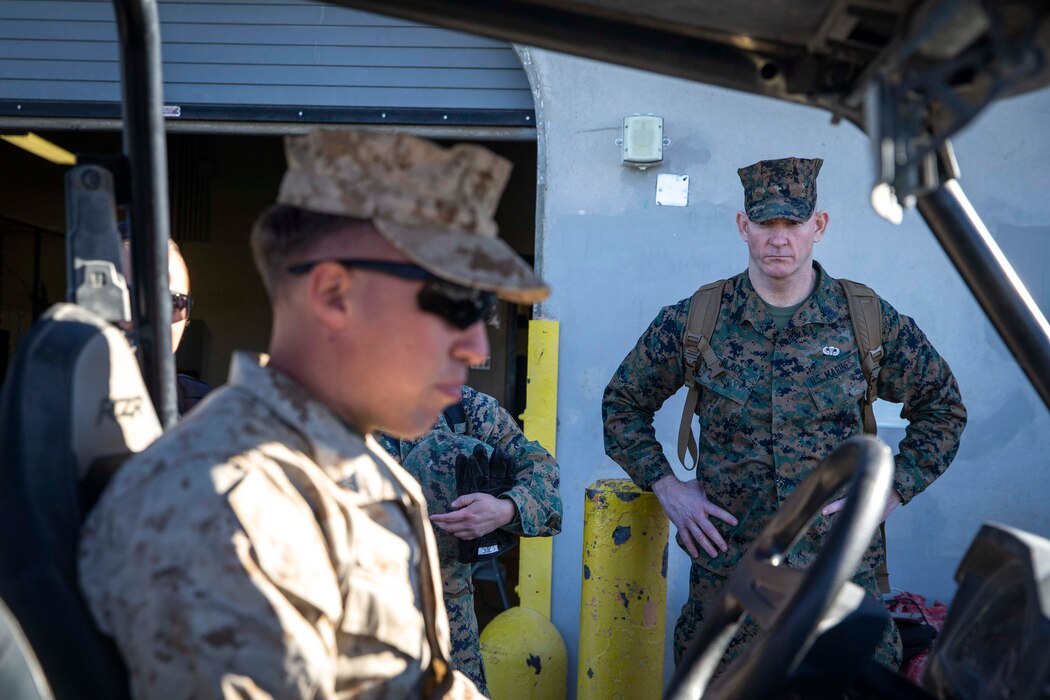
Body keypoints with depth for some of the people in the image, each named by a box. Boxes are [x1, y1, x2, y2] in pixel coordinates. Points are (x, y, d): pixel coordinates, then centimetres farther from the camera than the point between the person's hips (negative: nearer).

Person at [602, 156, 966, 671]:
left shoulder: (870, 321, 0)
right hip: (726, 567, 0)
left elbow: (942, 407, 12)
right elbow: (622, 404, 11)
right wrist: (667, 487, 2)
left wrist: (891, 491, 3)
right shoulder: (692, 322, 0)